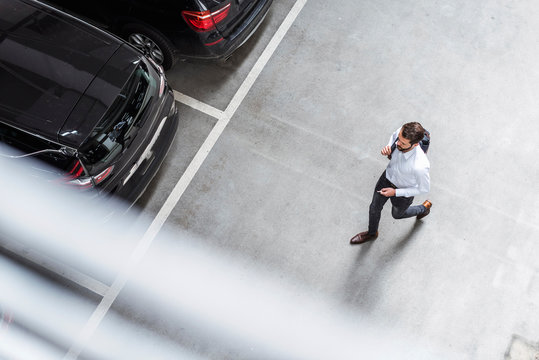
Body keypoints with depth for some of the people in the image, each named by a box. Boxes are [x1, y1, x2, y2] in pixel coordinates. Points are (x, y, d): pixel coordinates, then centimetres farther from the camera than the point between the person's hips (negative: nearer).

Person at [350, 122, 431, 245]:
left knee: (397, 214, 29)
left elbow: (424, 188, -24)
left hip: (403, 191, -4)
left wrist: (395, 192, -22)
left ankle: (424, 208, 60)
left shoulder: (420, 166, -45)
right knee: (374, 208, 25)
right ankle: (372, 233, 58)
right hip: (388, 177, 5)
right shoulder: (401, 132, -31)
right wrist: (388, 147, -24)